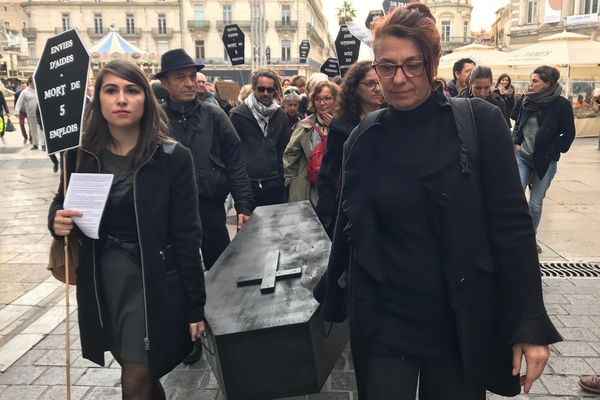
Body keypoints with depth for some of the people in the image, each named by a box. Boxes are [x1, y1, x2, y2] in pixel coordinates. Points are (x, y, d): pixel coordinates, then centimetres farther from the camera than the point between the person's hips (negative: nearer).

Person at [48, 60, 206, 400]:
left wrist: (195, 306, -8)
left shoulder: (173, 157, -12)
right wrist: (58, 221, -12)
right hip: (101, 283, 4)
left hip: (152, 282, -4)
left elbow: (187, 236, -10)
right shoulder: (82, 154, -1)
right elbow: (61, 204, 14)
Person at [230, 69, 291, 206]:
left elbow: (284, 148, 14)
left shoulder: (280, 115, 8)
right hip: (247, 183, -3)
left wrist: (282, 174, 8)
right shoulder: (238, 114, -4)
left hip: (274, 184, 4)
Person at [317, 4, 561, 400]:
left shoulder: (480, 122, -8)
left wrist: (530, 323, -10)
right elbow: (349, 225, 6)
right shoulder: (366, 136, -2)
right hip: (383, 319, 1)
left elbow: (512, 225, -8)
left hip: (463, 319, -1)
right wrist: (332, 303, 13)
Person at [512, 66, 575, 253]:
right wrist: (516, 142, 4)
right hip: (522, 155, 2)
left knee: (536, 203, 6)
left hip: (545, 160, -2)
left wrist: (553, 151, -8)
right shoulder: (526, 101, 0)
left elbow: (568, 134, -4)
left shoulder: (561, 104, -9)